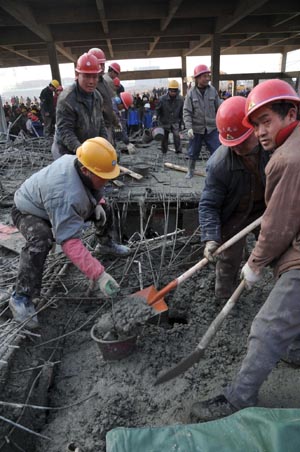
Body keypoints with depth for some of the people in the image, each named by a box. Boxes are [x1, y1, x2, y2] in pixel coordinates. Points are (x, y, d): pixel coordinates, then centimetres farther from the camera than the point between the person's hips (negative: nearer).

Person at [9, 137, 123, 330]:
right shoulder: (65, 195, -45)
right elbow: (70, 242, -48)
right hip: (30, 211, -8)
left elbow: (94, 189, 6)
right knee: (40, 241, -39)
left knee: (102, 211, 7)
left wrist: (97, 203, -13)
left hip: (63, 208, 8)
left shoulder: (81, 163, -20)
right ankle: (22, 297, -26)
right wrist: (99, 275, -51)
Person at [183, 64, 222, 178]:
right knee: (193, 152, 12)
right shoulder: (191, 93, -5)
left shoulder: (213, 91, -1)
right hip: (196, 129, -1)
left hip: (212, 128, 1)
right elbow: (187, 112, -7)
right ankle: (190, 171, 32)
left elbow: (219, 108, 5)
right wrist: (189, 127, -18)